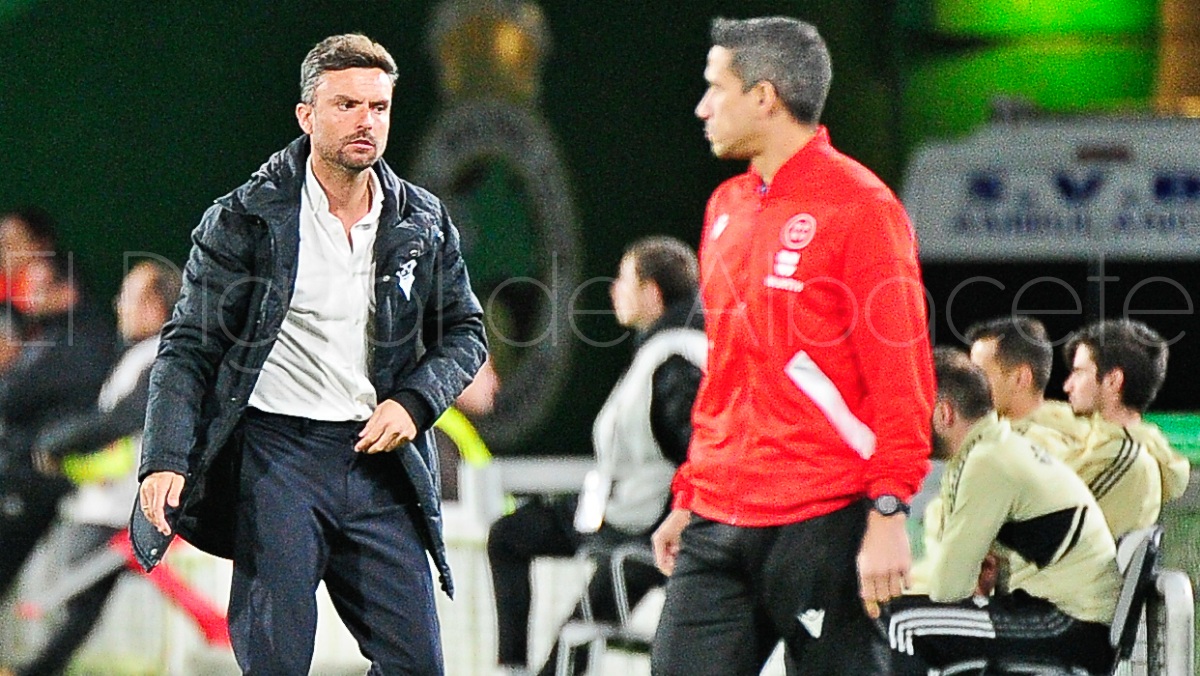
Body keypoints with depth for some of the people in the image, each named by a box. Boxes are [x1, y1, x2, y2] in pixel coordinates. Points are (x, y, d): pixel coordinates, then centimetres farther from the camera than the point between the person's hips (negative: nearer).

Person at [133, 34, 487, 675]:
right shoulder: (244, 220, -3)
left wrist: (413, 403, -1)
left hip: (378, 461, 4)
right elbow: (189, 349, -2)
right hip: (276, 455, -4)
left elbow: (465, 332, 19)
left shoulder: (424, 224, 8)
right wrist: (165, 460, -15)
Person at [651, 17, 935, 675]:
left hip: (823, 523, -7)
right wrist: (687, 498, 21)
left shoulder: (858, 206, -7)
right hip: (718, 526, 7)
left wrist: (889, 513, -16)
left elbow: (901, 374, -11)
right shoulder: (727, 207, 17)